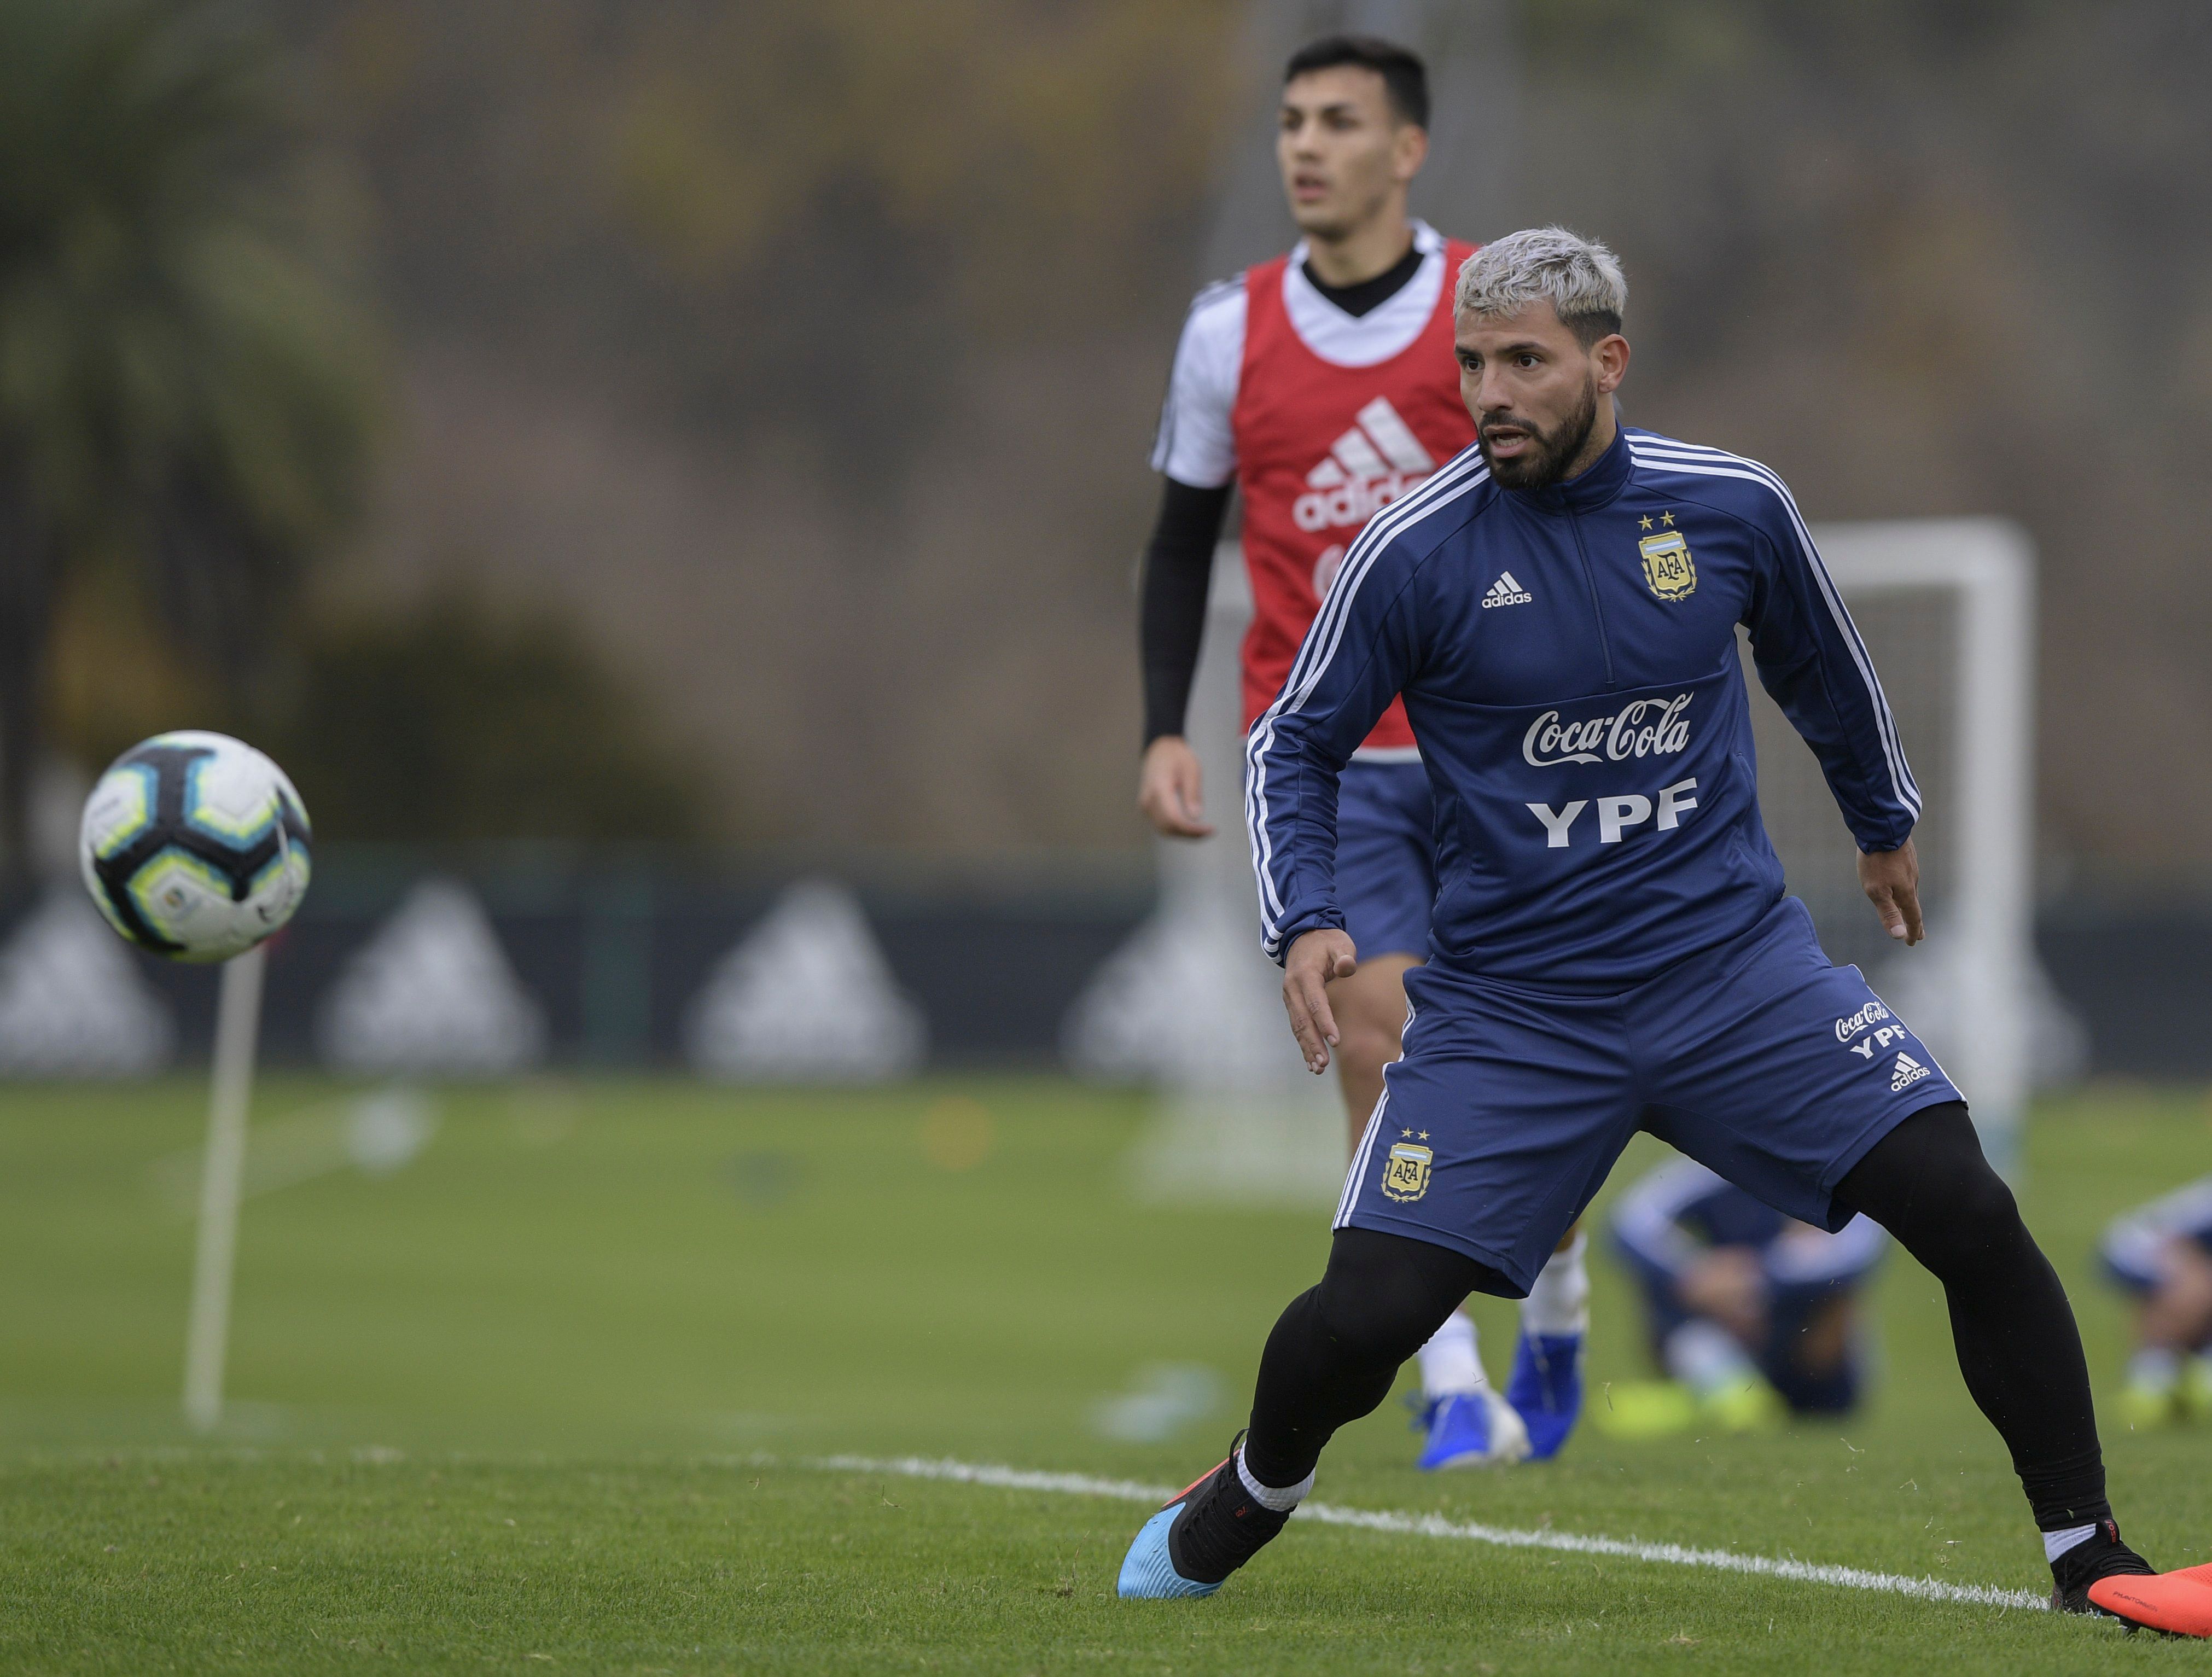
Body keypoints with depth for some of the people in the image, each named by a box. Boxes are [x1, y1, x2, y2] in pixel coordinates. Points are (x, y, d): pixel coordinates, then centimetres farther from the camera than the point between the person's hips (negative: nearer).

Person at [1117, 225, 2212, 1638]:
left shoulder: (1731, 505, -2)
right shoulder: (1417, 553, -8)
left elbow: (1821, 662, 19)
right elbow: (1295, 744, 3)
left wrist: (1886, 825, 32)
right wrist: (1306, 922, -12)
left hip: (1736, 965, 2)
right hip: (1511, 1010, -1)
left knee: (1967, 1211, -14)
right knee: (1365, 1317, -12)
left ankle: (2086, 1551, 1)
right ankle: (1254, 1493, 23)